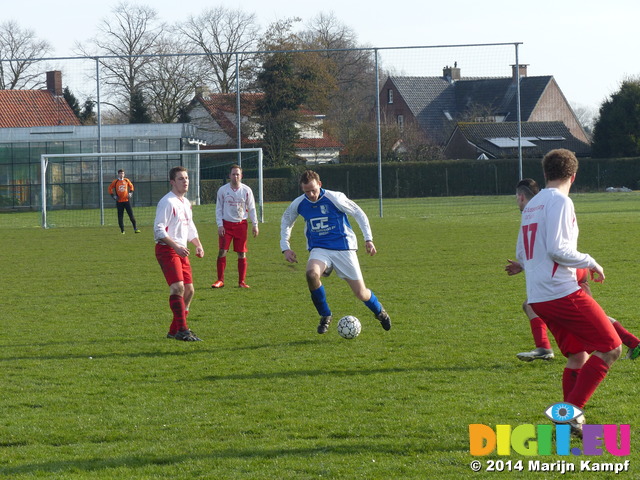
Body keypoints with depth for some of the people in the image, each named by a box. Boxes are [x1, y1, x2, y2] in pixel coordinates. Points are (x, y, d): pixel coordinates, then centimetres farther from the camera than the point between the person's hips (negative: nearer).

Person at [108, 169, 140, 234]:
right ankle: (122, 230, 8)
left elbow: (131, 186, 20)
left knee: (131, 214, -3)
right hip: (119, 201, -1)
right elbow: (110, 188, 8)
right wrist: (113, 196, -1)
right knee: (120, 216, -1)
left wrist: (130, 193, 7)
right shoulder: (115, 182, -1)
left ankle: (135, 228, 3)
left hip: (127, 200, 1)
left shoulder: (126, 180, 6)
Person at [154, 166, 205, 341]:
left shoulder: (186, 203, 17)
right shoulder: (167, 202, -12)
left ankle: (175, 330, 17)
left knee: (188, 290, 8)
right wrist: (176, 246, -26)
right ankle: (182, 330, -24)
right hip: (166, 249, -9)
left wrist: (198, 245, 12)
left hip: (181, 251, 9)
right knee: (178, 287, -20)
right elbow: (159, 230, -18)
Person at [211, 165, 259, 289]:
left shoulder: (246, 190, 2)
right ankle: (220, 280, -1)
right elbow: (218, 209, 5)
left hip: (241, 224, 1)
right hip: (226, 224, -1)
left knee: (242, 254, 2)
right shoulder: (222, 190, 0)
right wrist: (220, 225, -5)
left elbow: (251, 208, 8)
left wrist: (255, 225, 2)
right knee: (222, 252, -8)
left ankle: (241, 282, 8)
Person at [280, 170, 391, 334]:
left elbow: (359, 214, -3)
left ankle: (379, 312, 36)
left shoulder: (335, 198, -14)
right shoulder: (298, 204, -4)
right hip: (319, 249, 2)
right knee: (312, 274, -33)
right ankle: (325, 316, -13)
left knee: (361, 293, -1)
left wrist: (368, 239, -6)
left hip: (343, 248, -2)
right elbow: (286, 221, 17)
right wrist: (285, 248, 8)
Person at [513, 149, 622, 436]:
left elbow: (521, 256, 21)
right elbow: (556, 249, -19)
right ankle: (571, 410, -13)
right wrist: (590, 263, -6)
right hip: (562, 292, -9)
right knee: (610, 347, -5)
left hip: (537, 298, 9)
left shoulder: (531, 205, 17)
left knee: (578, 356, 17)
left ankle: (570, 423, 12)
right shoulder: (560, 201, -9)